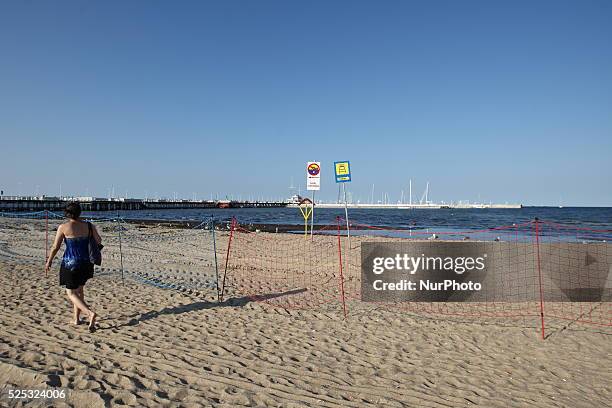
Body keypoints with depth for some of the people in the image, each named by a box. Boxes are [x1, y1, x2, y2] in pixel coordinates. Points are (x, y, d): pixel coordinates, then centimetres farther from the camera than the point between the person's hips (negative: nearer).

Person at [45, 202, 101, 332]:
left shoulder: (63, 227, -9)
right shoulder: (89, 226, -3)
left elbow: (55, 247, -4)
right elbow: (99, 241, 6)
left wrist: (49, 261, 10)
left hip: (70, 263, -4)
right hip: (86, 263, 4)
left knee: (71, 293, 5)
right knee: (79, 289, 23)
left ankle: (90, 313, -17)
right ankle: (76, 319, 29)